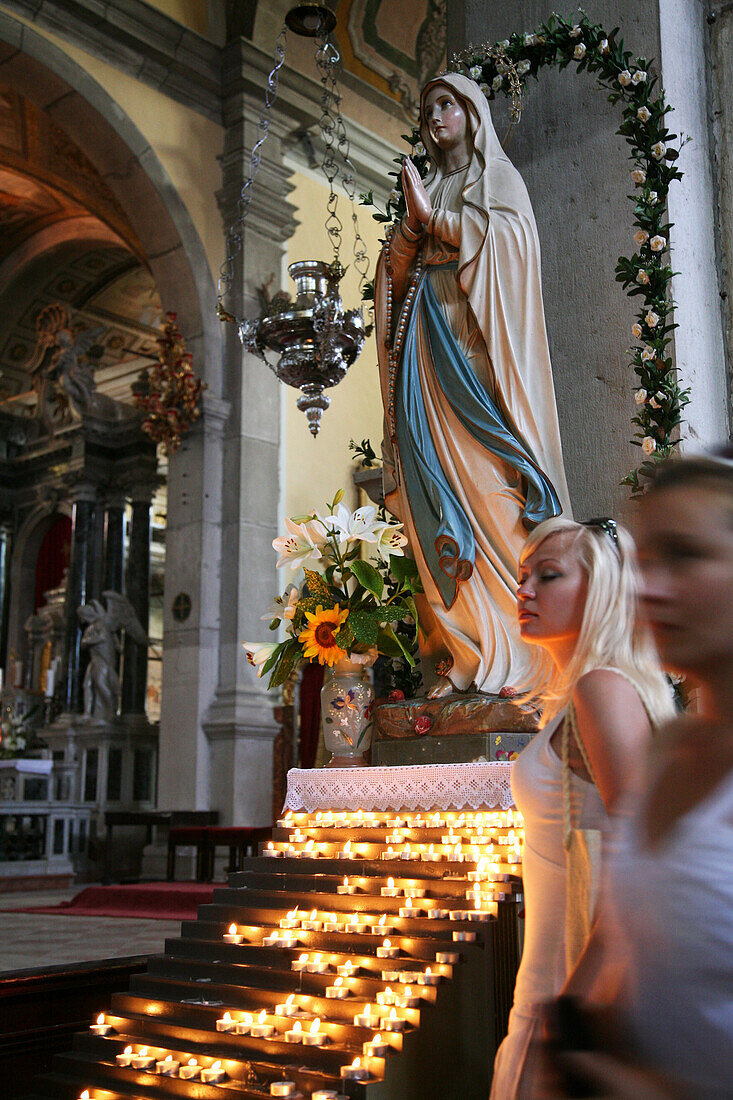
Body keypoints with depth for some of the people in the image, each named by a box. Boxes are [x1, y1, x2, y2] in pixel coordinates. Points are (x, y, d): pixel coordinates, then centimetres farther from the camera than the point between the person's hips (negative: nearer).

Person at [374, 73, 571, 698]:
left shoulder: (499, 178, 13)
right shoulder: (427, 190, 27)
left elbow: (502, 237, -6)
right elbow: (397, 271, 16)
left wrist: (433, 217, 0)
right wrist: (413, 224, -2)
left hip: (477, 349, -5)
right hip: (428, 351, 5)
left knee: (489, 487, -14)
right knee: (441, 498, -6)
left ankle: (513, 652, -13)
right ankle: (466, 654, -8)